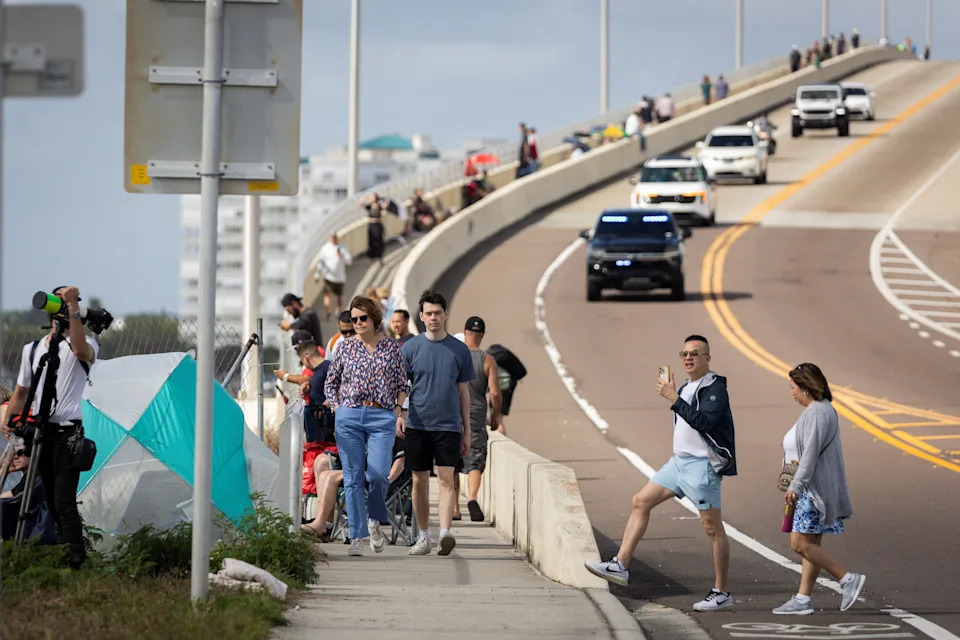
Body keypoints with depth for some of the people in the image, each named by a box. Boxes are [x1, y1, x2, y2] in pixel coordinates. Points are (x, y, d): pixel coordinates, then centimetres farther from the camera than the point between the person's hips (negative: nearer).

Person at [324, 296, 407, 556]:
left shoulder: (390, 347, 8)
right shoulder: (345, 347, 9)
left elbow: (401, 385, 12)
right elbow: (330, 383, 16)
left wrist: (399, 412, 0)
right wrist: (337, 408, 3)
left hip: (382, 417, -1)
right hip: (349, 417, 1)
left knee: (378, 473, -14)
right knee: (353, 477, -2)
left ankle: (375, 521, 13)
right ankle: (357, 537, 2)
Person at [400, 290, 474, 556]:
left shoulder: (459, 350, 6)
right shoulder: (410, 348, 5)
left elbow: (463, 391, 11)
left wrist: (466, 431, 10)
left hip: (448, 425, -1)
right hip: (417, 424, 1)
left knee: (446, 479, -12)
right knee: (420, 482, 6)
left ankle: (445, 534, -21)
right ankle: (423, 537, 16)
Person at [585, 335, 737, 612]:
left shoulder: (715, 389, -12)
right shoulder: (686, 388, 15)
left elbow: (703, 422, -27)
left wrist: (674, 399, -26)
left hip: (701, 465, -9)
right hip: (679, 461, 9)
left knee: (712, 528, -5)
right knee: (641, 501, 4)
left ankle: (721, 593, 1)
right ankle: (620, 565, 4)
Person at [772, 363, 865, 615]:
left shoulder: (818, 413, -17)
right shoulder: (817, 410, 16)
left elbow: (811, 454, -24)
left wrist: (795, 486, -26)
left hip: (814, 489, -11)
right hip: (811, 490, 11)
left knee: (801, 543, -11)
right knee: (810, 544, 9)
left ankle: (848, 579, -8)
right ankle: (803, 599, 10)